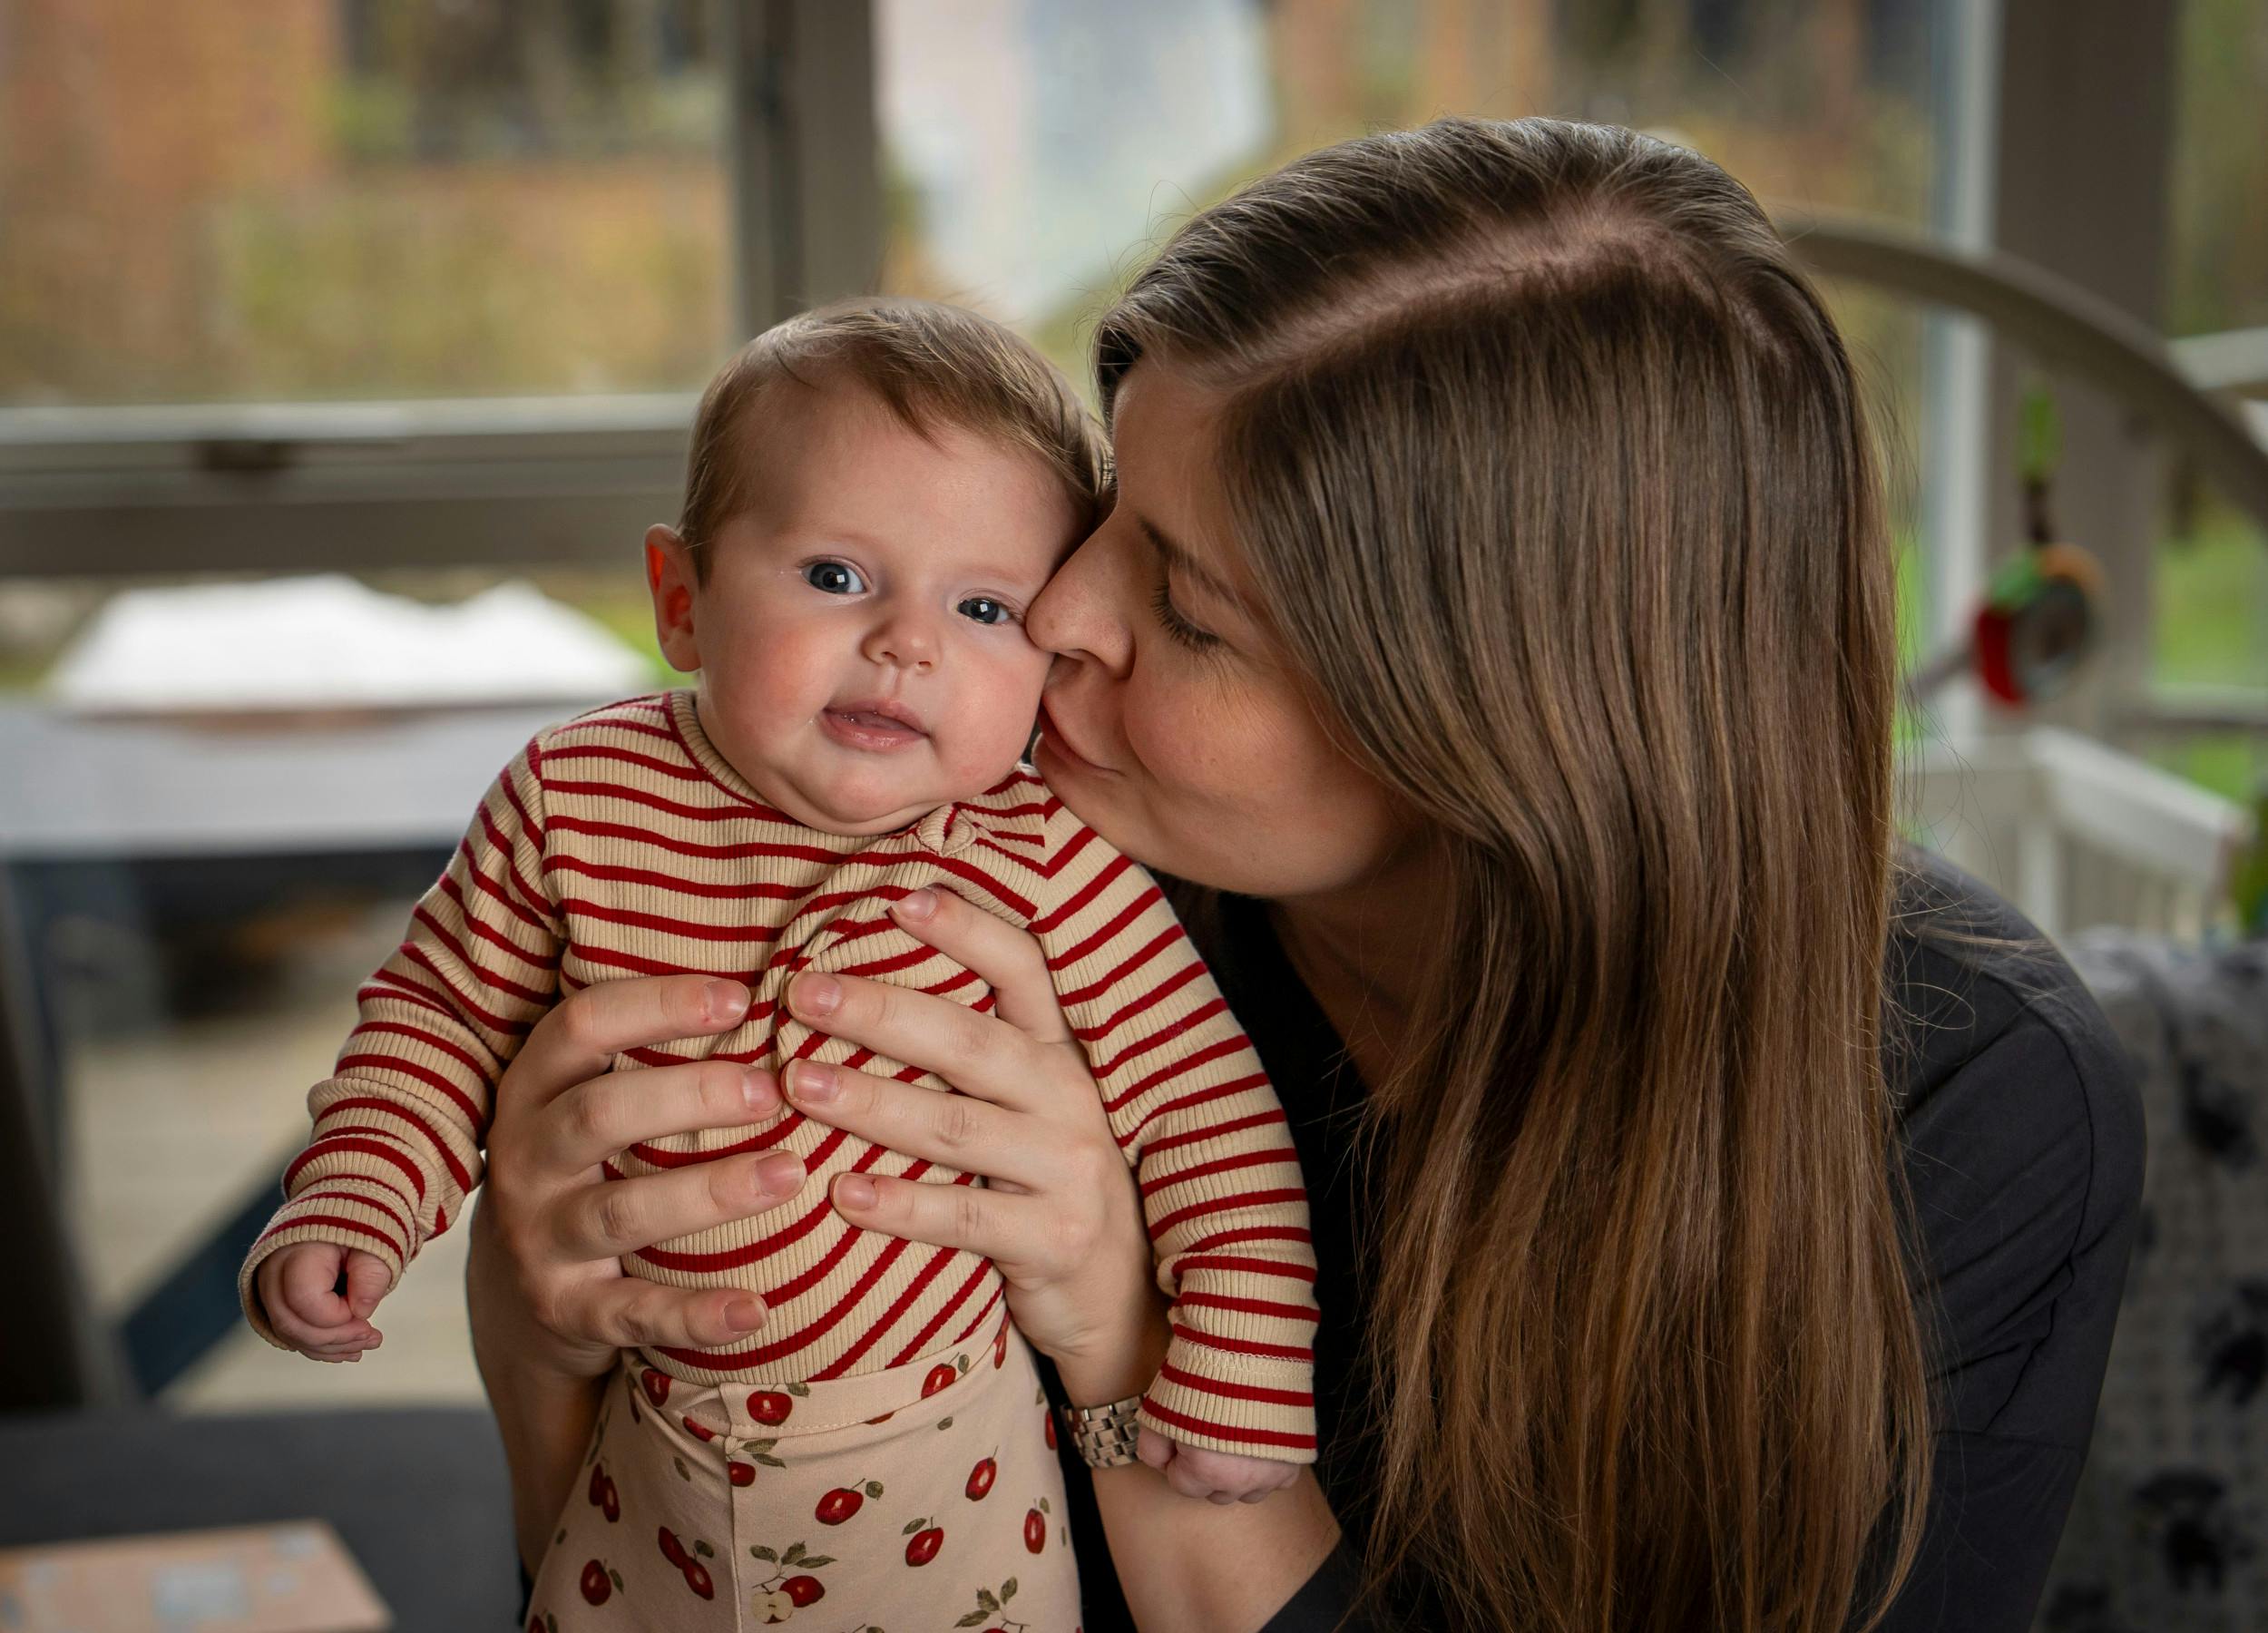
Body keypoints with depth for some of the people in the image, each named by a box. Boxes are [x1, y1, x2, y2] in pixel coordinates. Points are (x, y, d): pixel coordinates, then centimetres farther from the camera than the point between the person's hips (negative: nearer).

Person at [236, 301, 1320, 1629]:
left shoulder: (1054, 863, -21)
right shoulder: (580, 797, -14)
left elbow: (1207, 1113, -14)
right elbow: (445, 1007, 2)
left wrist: (1243, 1386, -12)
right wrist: (353, 1205, -10)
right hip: (653, 1440, 3)